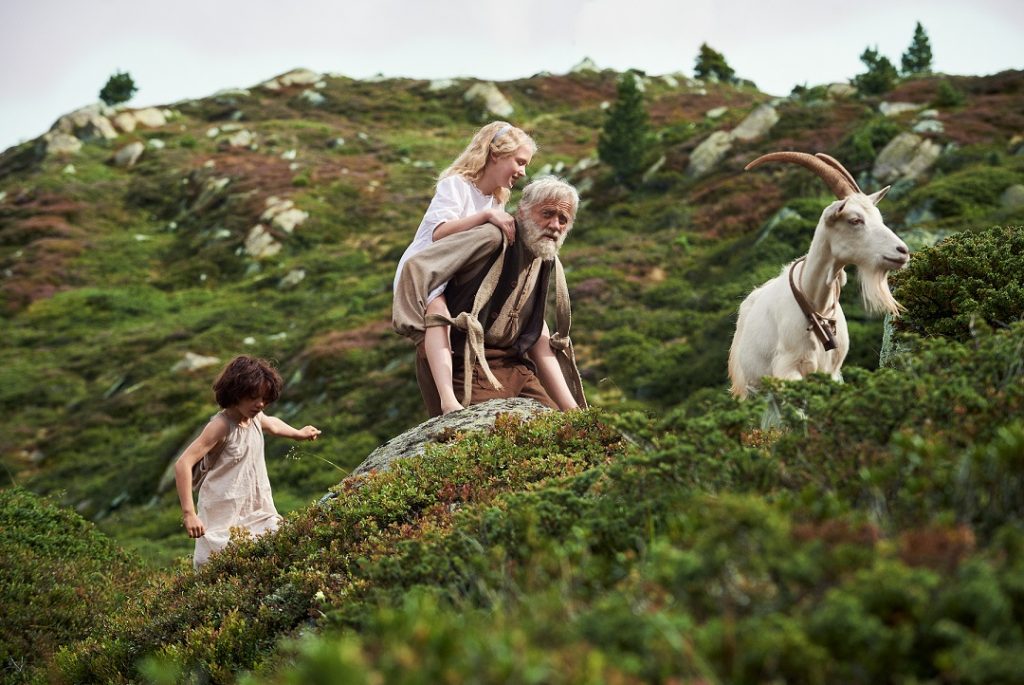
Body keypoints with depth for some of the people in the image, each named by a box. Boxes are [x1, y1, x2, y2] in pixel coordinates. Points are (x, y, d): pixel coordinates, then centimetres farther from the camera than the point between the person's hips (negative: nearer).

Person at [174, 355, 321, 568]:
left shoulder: (255, 418, 4)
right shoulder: (221, 426, -19)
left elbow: (272, 424, 32)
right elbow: (183, 465, -27)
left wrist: (298, 433, 48)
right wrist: (189, 514, -31)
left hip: (256, 512, 8)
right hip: (223, 519, -8)